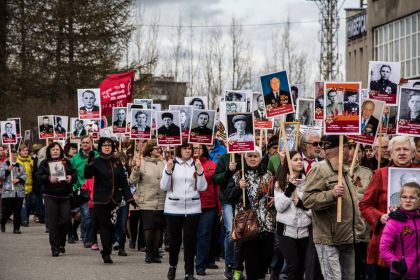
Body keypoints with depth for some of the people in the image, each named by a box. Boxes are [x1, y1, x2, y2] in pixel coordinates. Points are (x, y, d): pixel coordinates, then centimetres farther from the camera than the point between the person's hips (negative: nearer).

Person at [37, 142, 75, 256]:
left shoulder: (66, 162, 11)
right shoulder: (45, 163, 5)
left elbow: (74, 173, 14)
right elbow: (39, 176, -2)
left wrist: (71, 177, -7)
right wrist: (49, 178, -19)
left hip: (65, 195, 2)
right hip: (50, 196, -2)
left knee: (66, 220, -4)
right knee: (53, 222, -5)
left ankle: (61, 243, 21)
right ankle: (55, 248, 0)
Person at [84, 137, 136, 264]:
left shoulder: (117, 162, 11)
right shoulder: (96, 162, -1)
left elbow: (123, 182, 14)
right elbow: (87, 175, -18)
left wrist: (129, 198, 10)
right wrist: (89, 162, -32)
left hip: (114, 199, 4)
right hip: (101, 200, -4)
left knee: (111, 226, 4)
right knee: (104, 226, -6)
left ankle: (106, 251, 15)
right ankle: (106, 253, -6)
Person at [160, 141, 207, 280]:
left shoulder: (196, 165, 5)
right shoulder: (171, 163, 2)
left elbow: (202, 187, 1)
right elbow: (164, 187, -1)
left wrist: (200, 171, -11)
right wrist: (168, 170, -15)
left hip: (192, 209, 1)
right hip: (173, 208, -1)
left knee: (190, 240, 0)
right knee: (174, 239, 7)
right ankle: (172, 266, 28)